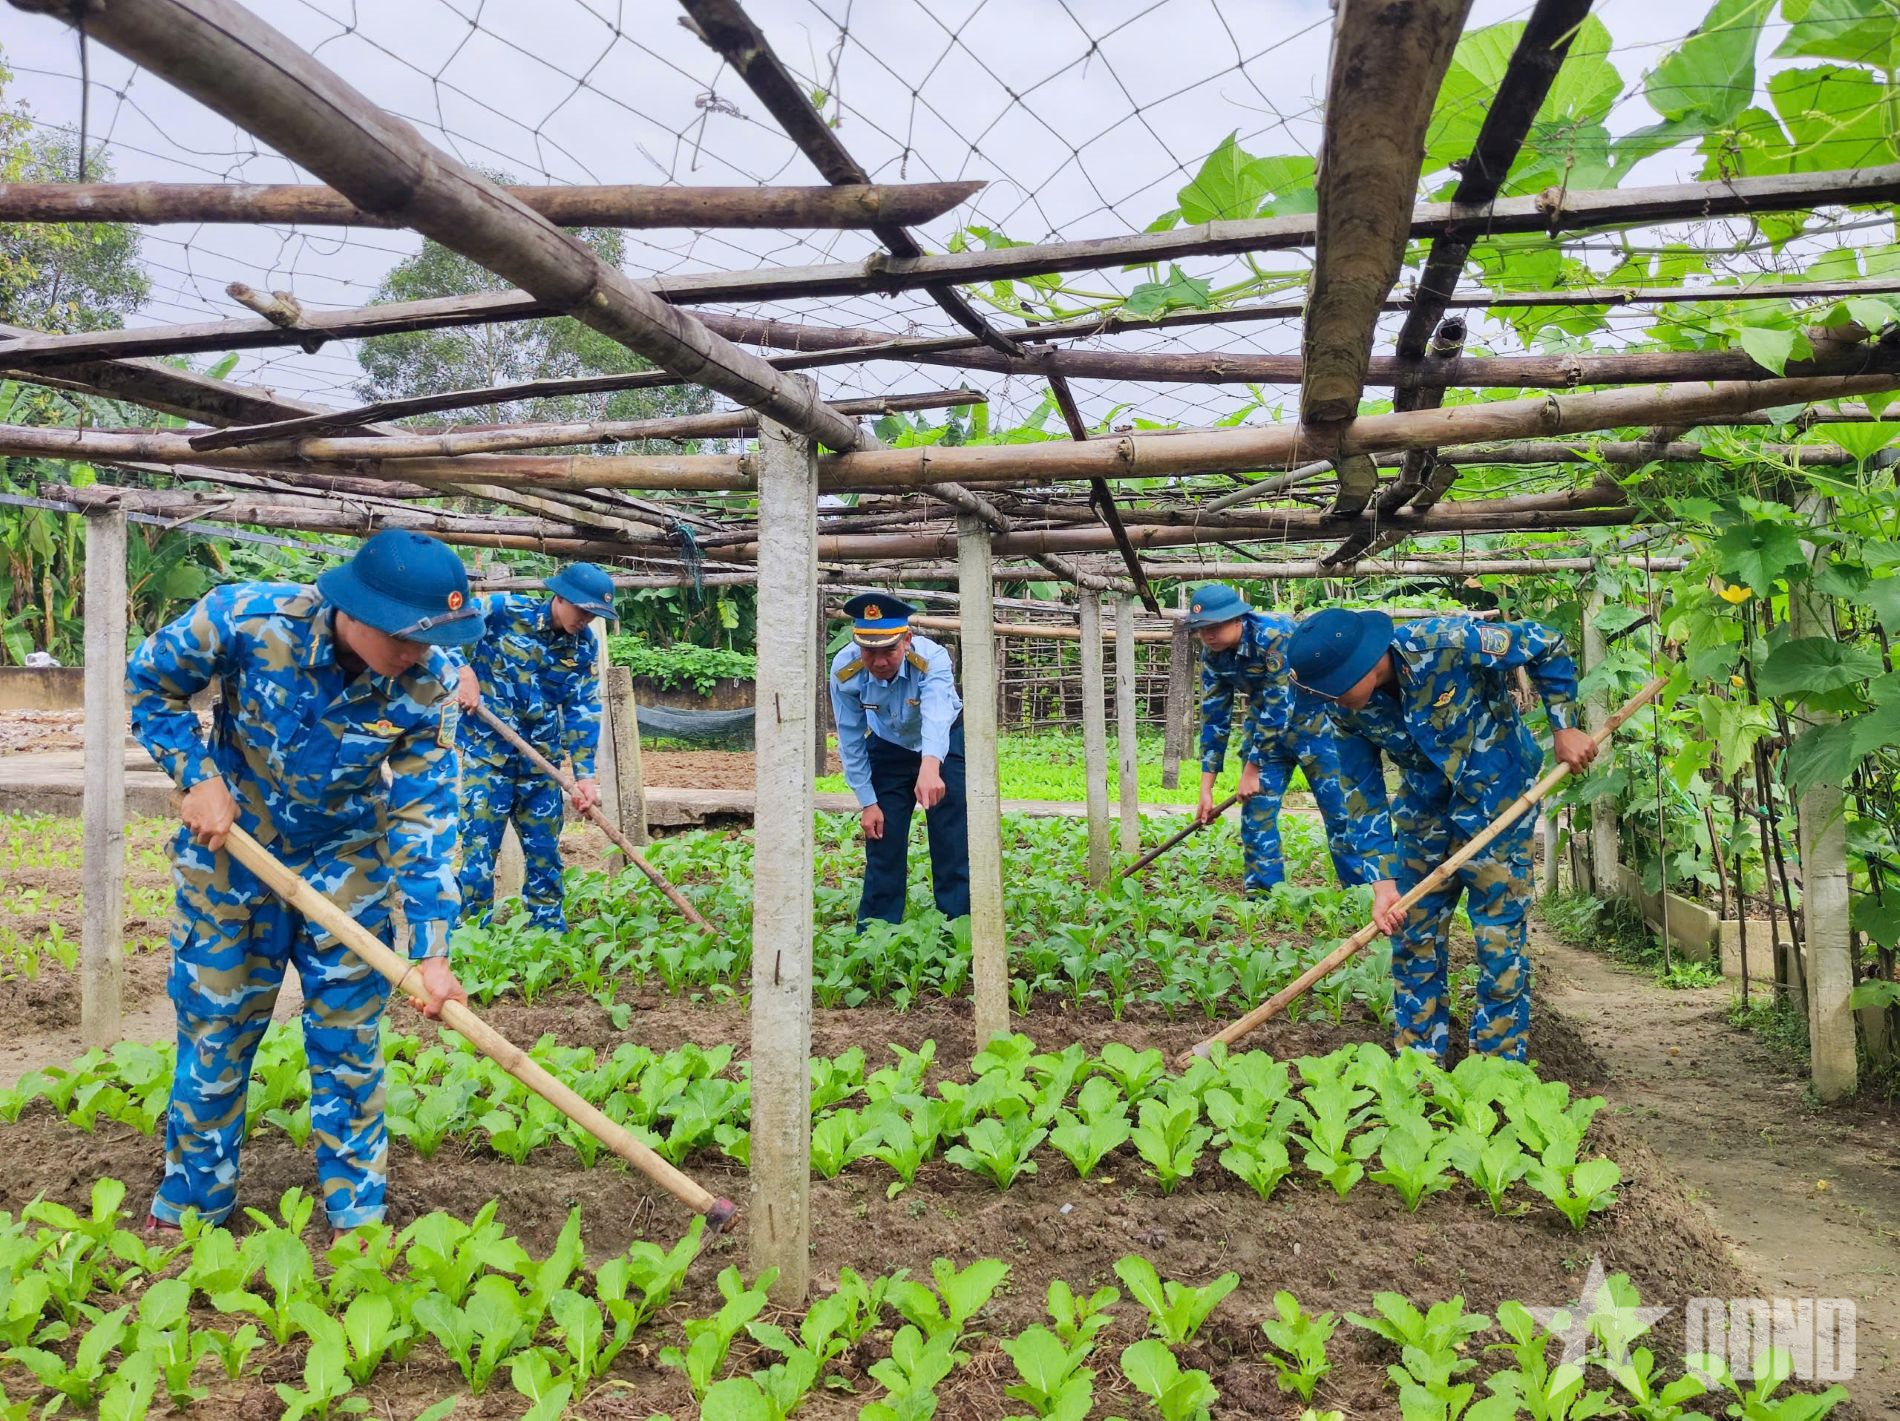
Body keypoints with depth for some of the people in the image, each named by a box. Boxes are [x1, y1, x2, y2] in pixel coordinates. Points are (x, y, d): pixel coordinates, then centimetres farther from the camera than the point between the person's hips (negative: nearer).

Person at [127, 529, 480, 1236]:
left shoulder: (428, 681, -24)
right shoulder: (245, 617, -28)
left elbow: (424, 814, -20)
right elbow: (150, 681, -7)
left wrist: (431, 952, -23)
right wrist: (200, 777, -18)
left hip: (346, 861, 0)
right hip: (230, 843, 0)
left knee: (347, 1042, 5)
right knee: (213, 1027, 11)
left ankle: (356, 1213, 23)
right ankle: (189, 1205, 34)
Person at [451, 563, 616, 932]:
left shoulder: (584, 645, 1)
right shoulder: (504, 610, -12)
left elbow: (585, 710, -1)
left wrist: (583, 774, -8)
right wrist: (463, 670, -21)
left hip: (542, 759, 5)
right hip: (487, 751, -4)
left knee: (545, 849, 12)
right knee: (480, 845, -4)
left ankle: (550, 929, 25)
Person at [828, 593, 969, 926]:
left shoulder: (932, 658, -36)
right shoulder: (845, 669, -27)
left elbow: (936, 714, -55)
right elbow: (850, 740, -16)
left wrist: (930, 767, -74)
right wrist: (867, 803, -14)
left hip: (944, 745, -2)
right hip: (888, 750, 2)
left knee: (953, 842, -8)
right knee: (882, 840, 1)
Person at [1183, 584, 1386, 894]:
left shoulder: (1274, 634, -29)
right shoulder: (1212, 655, -8)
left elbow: (1279, 707, -28)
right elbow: (1213, 720, -2)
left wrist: (1252, 769, -21)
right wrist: (1206, 790, -4)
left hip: (1314, 719, -6)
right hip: (1264, 728, 6)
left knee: (1341, 810, -6)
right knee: (1255, 812, 2)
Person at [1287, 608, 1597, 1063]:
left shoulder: (1444, 641, -30)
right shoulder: (1345, 708, -15)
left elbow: (1546, 645, -15)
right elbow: (1366, 796, -7)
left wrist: (1564, 728, -15)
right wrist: (1384, 882, -13)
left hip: (1496, 791, -5)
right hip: (1424, 802, 5)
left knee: (1499, 934, -3)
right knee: (1412, 933, 7)